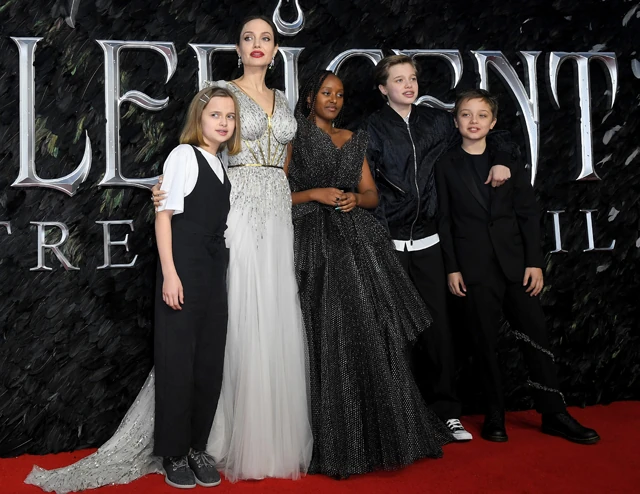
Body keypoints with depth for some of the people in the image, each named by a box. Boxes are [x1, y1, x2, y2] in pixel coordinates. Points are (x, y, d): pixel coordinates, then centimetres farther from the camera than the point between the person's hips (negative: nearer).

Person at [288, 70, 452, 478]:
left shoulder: (352, 140, 18)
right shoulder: (295, 138, 6)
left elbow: (372, 195, 15)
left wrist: (355, 199, -5)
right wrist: (314, 193, -12)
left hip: (358, 241, 4)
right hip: (318, 245, -4)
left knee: (374, 336, 0)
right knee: (331, 342, -5)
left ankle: (381, 433, 13)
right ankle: (339, 444, 7)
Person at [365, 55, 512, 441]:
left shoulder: (437, 121, 12)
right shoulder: (373, 128, 2)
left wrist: (501, 160, 4)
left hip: (427, 240, 3)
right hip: (387, 241, -3)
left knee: (437, 324, 4)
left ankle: (447, 411, 15)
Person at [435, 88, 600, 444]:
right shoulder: (447, 166, 3)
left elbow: (529, 213, 4)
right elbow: (445, 221, 1)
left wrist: (535, 262, -3)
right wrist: (452, 268, -5)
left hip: (515, 261, 2)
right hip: (474, 266, -1)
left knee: (536, 335, 2)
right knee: (487, 342, 5)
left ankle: (554, 414, 14)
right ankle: (495, 417, 15)